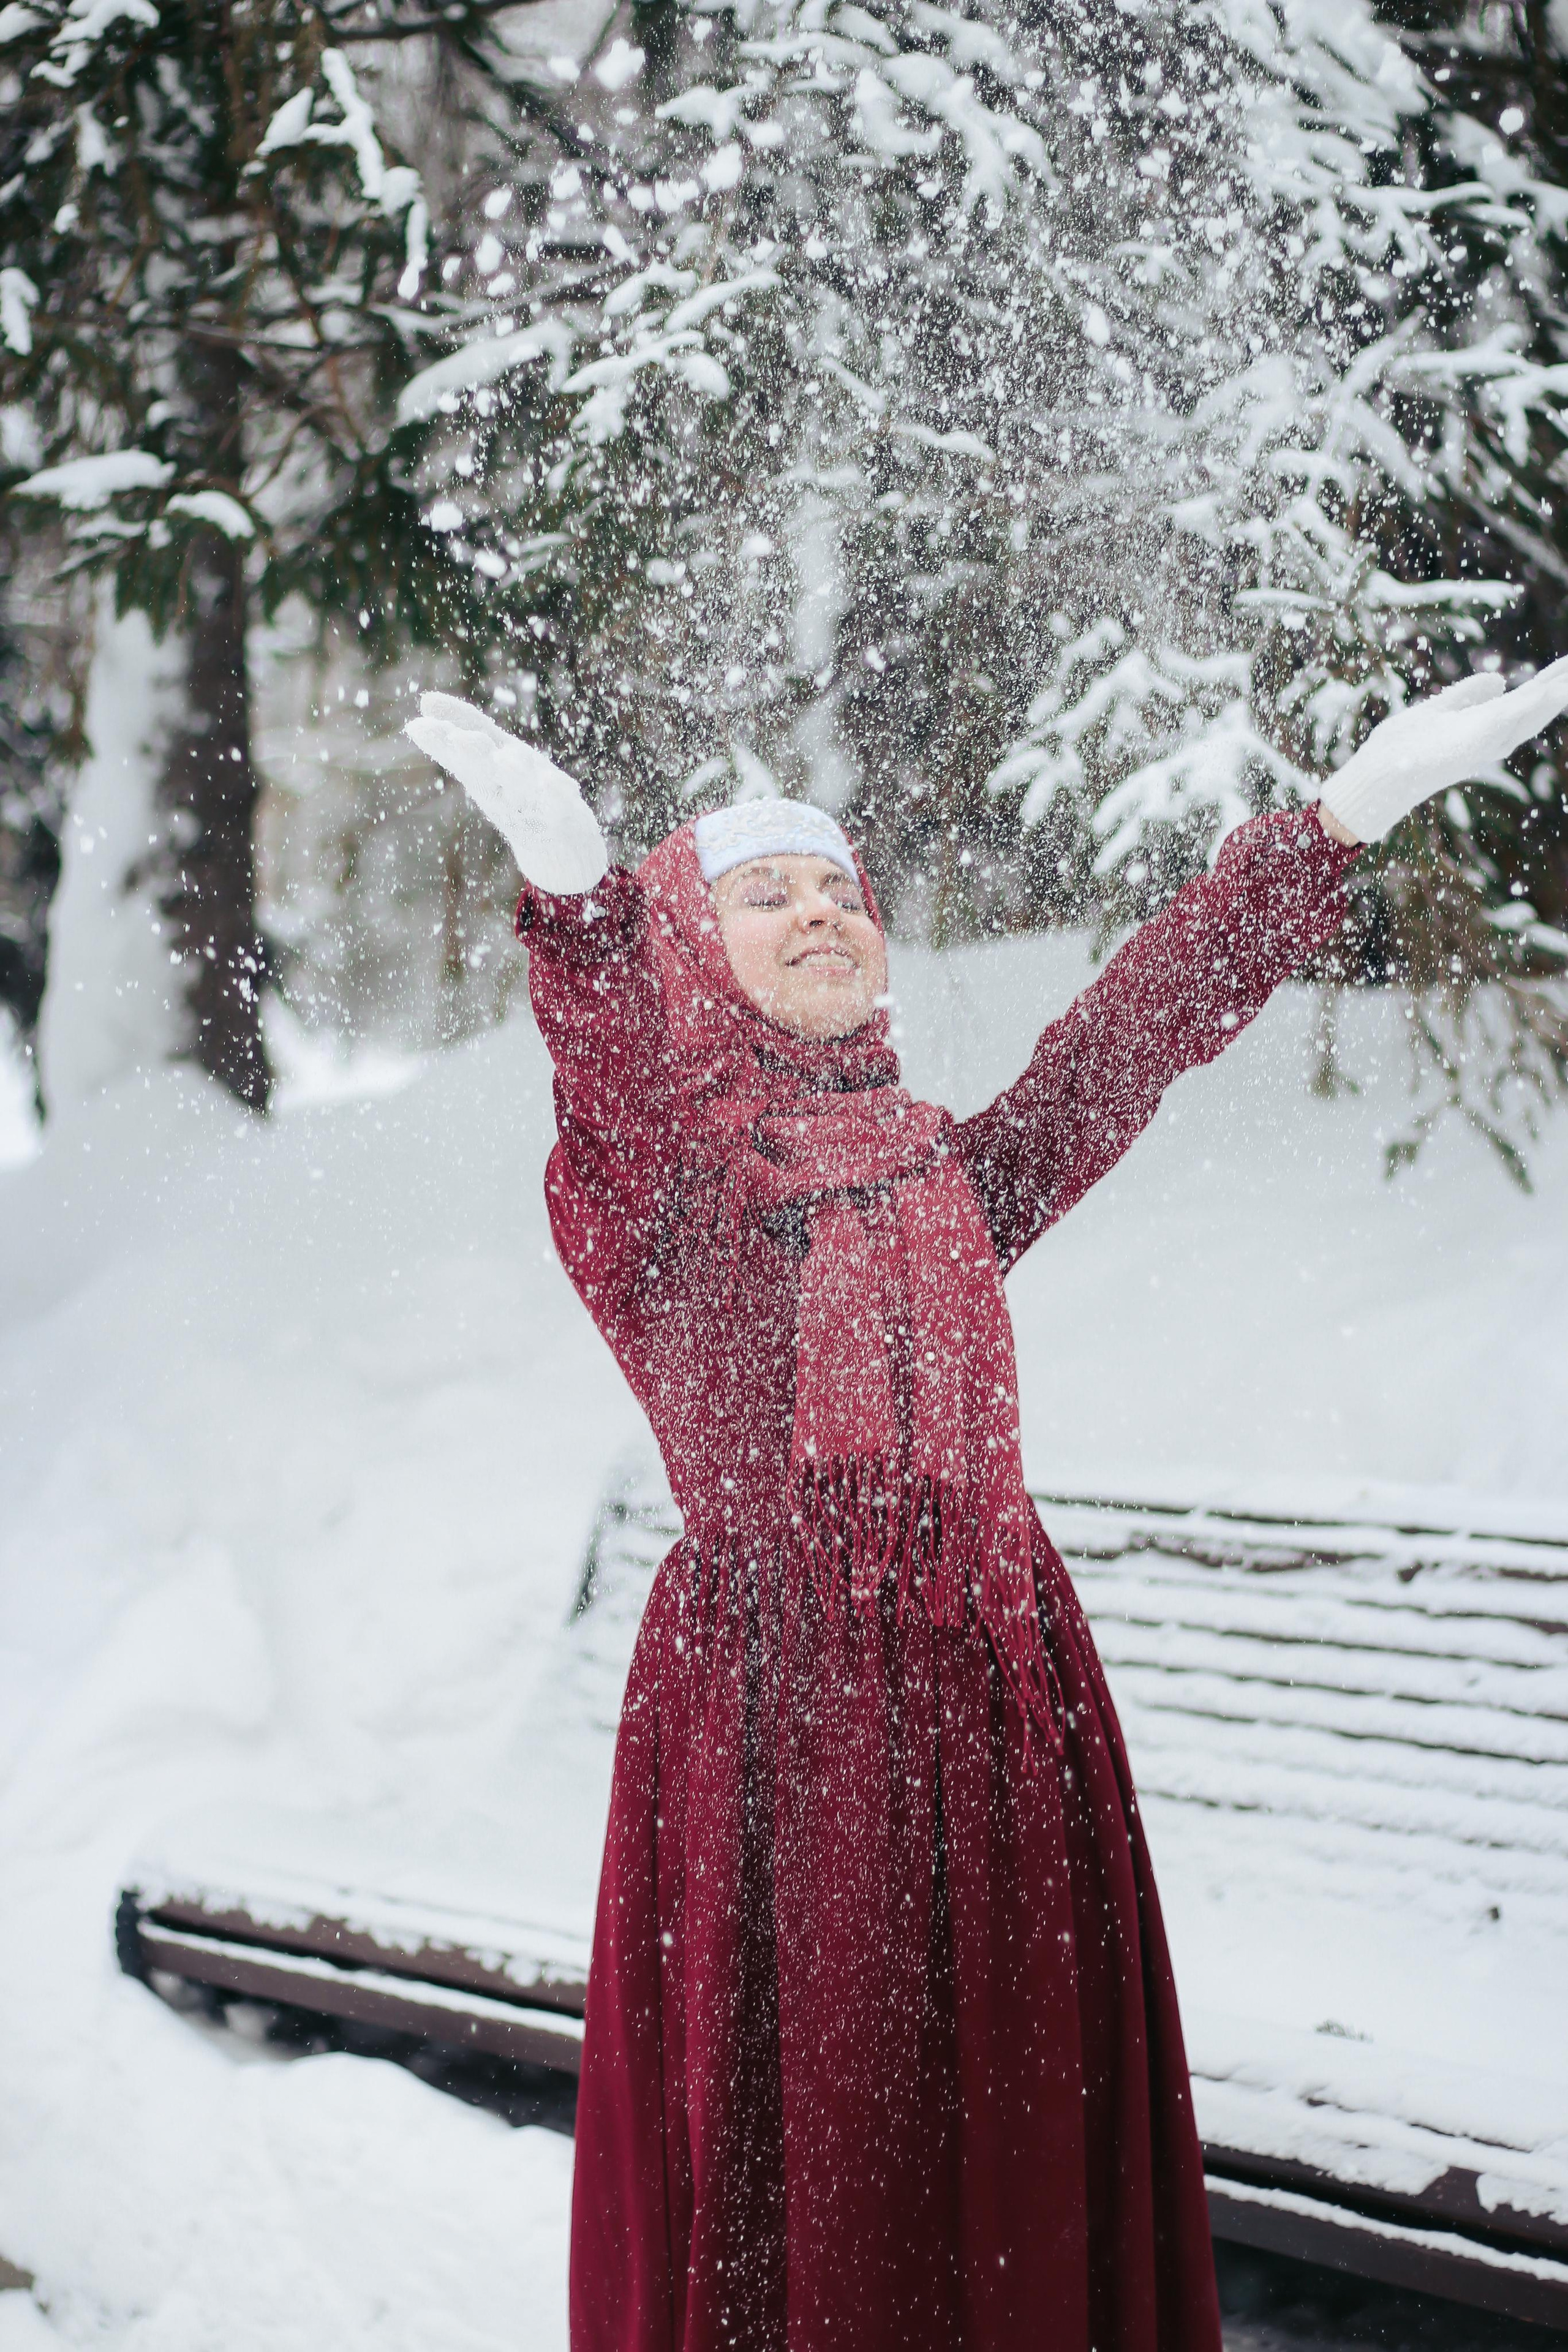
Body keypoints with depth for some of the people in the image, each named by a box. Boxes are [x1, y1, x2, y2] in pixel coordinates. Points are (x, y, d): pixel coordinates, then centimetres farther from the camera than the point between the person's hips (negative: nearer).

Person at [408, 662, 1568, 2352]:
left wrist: (1343, 813, -1)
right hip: (767, 1700, -4)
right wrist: (570, 882, -42)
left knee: (1022, 2159, 8)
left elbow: (1138, 1028, 7)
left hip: (993, 1692, 4)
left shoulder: (953, 1177, 15)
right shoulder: (650, 1193, 1)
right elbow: (613, 1092, -21)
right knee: (785, 2145, -1)